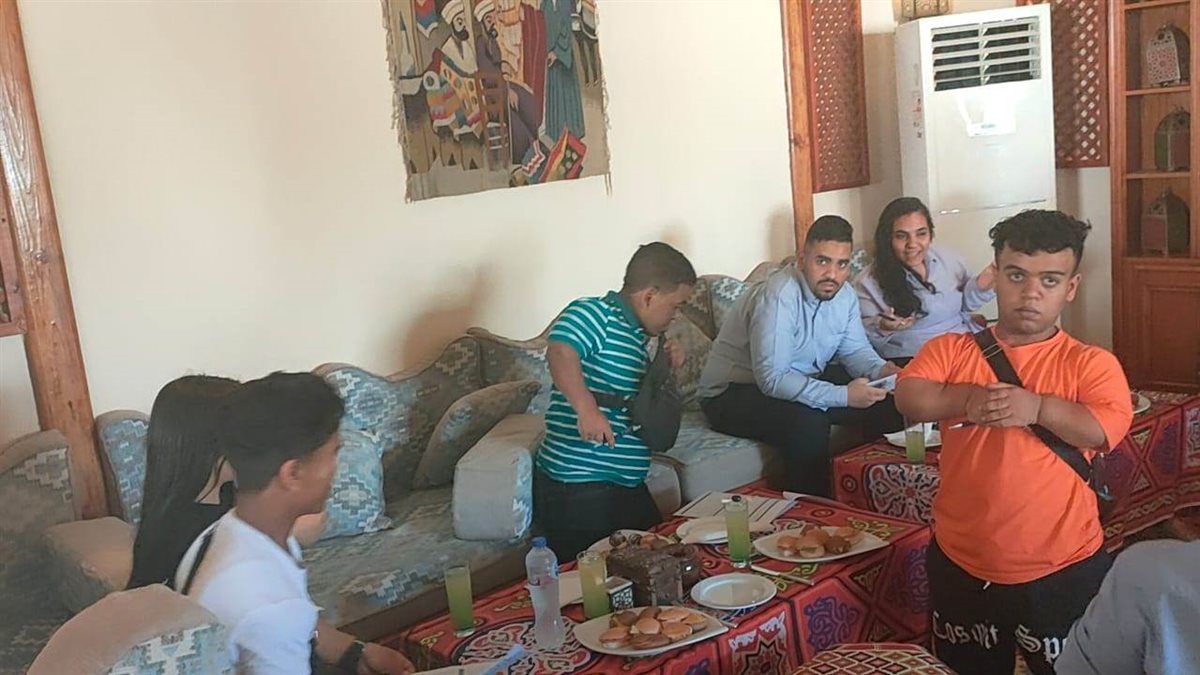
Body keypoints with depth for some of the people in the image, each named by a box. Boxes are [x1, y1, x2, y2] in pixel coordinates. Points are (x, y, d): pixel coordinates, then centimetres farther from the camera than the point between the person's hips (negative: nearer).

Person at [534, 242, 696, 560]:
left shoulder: (637, 337, 17)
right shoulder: (595, 313, -11)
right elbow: (560, 352, -32)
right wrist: (586, 408, -42)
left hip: (628, 486, 9)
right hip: (577, 488, -9)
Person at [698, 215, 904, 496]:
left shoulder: (844, 296, -1)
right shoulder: (779, 297, -28)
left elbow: (855, 351, 10)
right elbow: (772, 379, -32)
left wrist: (881, 370, -13)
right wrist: (843, 396, -34)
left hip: (801, 384, 8)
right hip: (732, 394, -8)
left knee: (884, 403, -3)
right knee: (808, 421, -35)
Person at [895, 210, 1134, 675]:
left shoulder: (1091, 364, -4)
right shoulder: (950, 350, 1)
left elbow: (1108, 430, -18)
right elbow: (909, 398, -13)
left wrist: (1038, 407, -28)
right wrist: (967, 399, -27)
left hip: (1063, 571, -2)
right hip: (961, 566, 2)